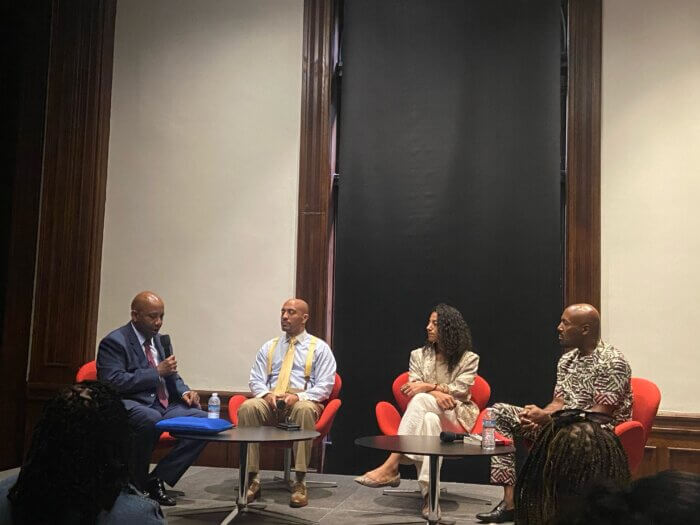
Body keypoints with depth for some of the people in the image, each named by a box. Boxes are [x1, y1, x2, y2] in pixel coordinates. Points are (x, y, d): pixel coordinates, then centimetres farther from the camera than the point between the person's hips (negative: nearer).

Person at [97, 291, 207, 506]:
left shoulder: (159, 339, 17)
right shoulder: (114, 342, -5)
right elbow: (113, 382, -18)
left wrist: (184, 392, 3)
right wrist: (156, 371, -18)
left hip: (164, 405, 7)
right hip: (131, 405, -7)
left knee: (204, 421, -14)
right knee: (151, 419, -39)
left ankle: (157, 478, -9)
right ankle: (134, 483, -15)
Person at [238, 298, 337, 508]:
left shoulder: (319, 348, 9)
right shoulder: (269, 347, 20)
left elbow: (324, 385, 0)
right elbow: (255, 380, 13)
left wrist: (299, 397, -18)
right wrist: (267, 394, -11)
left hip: (303, 402, -3)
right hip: (269, 402, 3)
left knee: (305, 410, -39)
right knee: (248, 407, -31)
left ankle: (300, 483, -34)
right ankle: (252, 479, -27)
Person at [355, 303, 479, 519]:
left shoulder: (469, 358, 6)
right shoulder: (419, 355, 13)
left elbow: (461, 390, -6)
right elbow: (414, 388, 1)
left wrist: (428, 386, -18)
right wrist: (436, 394, -21)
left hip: (456, 417, -2)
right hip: (428, 413, 3)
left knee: (421, 400, -36)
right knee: (429, 420, -40)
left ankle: (391, 466, -45)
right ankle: (429, 492, -49)